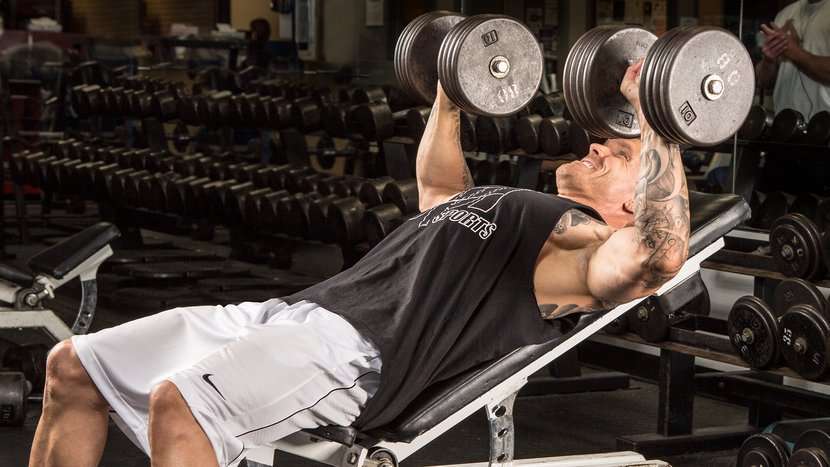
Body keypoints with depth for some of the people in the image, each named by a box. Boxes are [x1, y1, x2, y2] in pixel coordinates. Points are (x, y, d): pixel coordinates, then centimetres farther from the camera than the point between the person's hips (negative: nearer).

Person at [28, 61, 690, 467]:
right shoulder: (500, 204, 31)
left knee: (177, 402, -37)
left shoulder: (580, 240, 2)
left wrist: (655, 124, -20)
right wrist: (450, 96, 49)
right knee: (73, 369, 5)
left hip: (356, 352, -10)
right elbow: (436, 185, 52)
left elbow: (659, 255, -20)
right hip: (294, 312, 10)